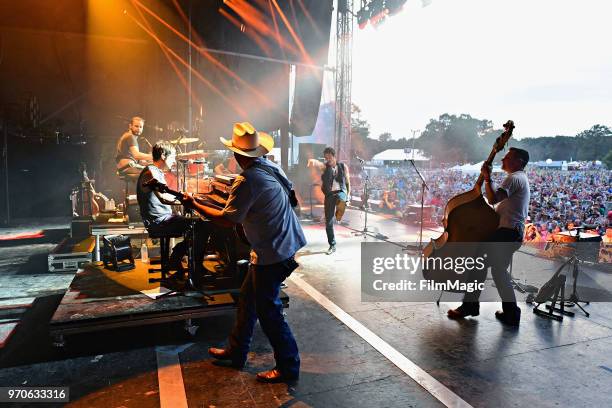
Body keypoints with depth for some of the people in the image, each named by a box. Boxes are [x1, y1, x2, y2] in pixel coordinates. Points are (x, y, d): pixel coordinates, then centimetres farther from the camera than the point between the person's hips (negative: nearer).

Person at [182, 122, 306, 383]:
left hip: (272, 254, -10)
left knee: (268, 310, 3)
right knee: (247, 298, 19)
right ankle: (236, 352, 35)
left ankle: (288, 367, 18)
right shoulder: (271, 167, 5)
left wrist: (194, 205, -6)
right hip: (286, 244, 10)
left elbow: (227, 219, -18)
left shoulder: (248, 180, -22)